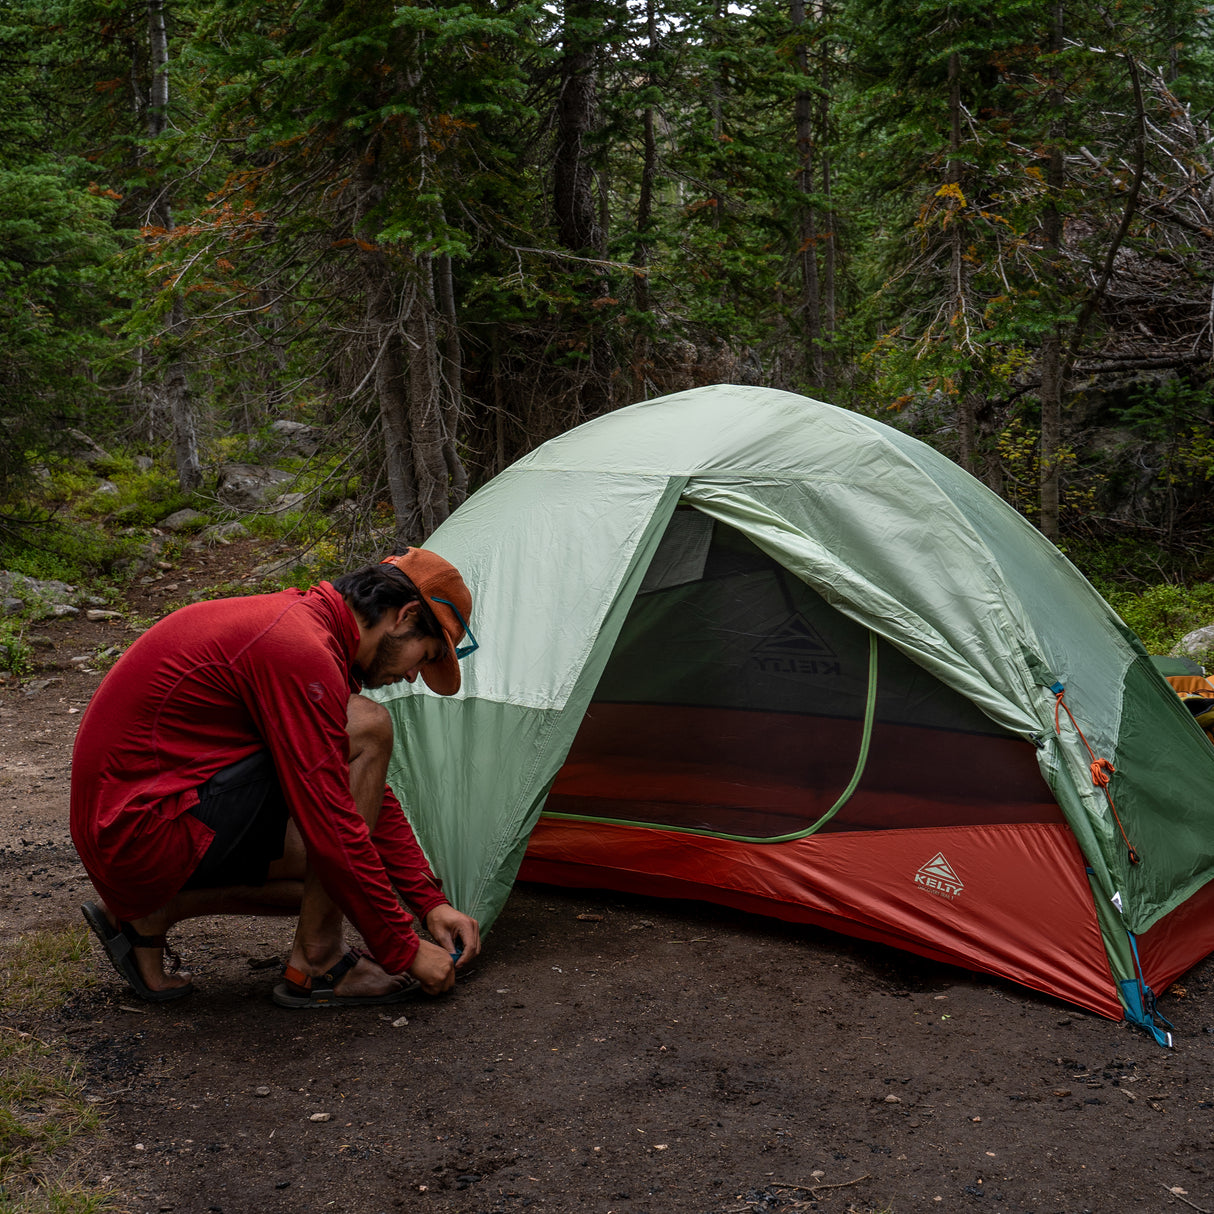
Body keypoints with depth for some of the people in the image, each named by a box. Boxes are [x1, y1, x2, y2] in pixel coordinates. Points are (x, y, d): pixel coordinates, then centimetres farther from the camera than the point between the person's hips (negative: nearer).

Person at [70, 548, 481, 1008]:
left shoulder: (301, 620, 11)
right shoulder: (301, 650, -21)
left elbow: (367, 794, 17)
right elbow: (330, 830, -22)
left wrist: (431, 902, 14)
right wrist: (404, 951, -11)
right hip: (148, 834, -10)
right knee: (367, 728, -15)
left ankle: (145, 914, 12)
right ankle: (315, 963, -8)